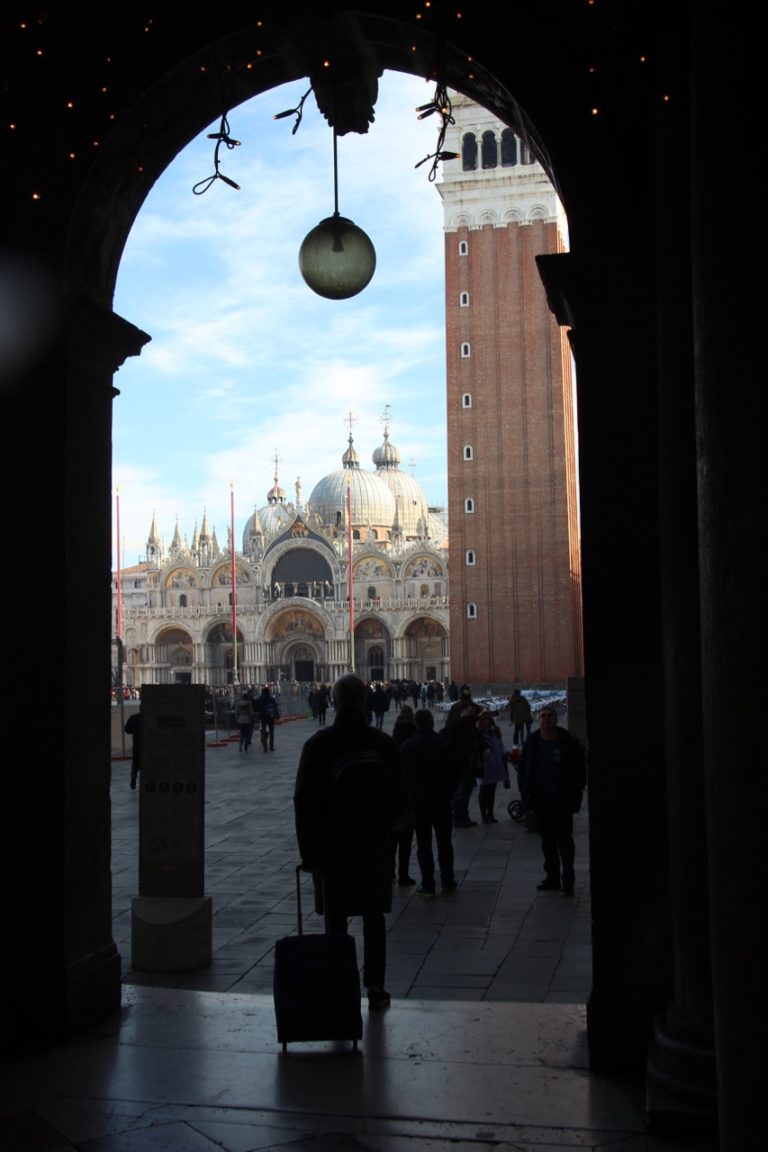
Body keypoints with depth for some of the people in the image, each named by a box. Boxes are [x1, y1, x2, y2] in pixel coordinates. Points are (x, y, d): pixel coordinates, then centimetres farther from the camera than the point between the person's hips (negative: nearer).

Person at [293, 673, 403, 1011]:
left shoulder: (318, 744, -7)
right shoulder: (383, 743, -4)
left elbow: (303, 799, -5)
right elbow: (398, 796, 3)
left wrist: (309, 847, 2)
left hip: (331, 844, -1)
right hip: (374, 844, 1)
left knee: (336, 919, 8)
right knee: (374, 918, 9)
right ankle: (374, 987, 11)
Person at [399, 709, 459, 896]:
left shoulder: (406, 747, -6)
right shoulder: (445, 743, -6)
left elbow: (402, 775, 0)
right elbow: (454, 770, -2)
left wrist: (409, 797, 12)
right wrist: (449, 792, 10)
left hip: (418, 801, -1)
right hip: (442, 800, 1)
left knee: (423, 844, 3)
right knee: (445, 842, 12)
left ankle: (427, 884, 3)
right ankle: (447, 881, 17)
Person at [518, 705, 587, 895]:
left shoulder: (569, 742, -5)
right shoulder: (532, 743, 6)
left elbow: (580, 769, -1)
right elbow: (523, 770, 12)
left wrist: (576, 793, -7)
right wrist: (526, 792, 2)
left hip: (562, 801, -4)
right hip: (540, 802, 4)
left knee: (564, 840, -5)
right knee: (547, 841, 11)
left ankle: (568, 879, -2)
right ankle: (552, 877, 19)